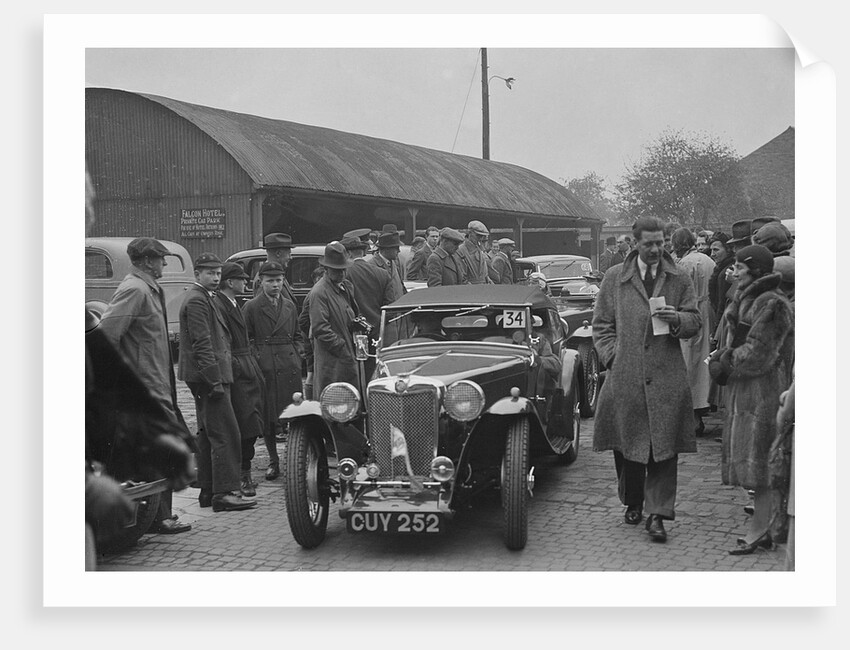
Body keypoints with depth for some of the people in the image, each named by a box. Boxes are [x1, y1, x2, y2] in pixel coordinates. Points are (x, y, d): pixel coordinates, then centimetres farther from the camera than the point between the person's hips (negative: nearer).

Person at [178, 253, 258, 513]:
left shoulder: (202, 298, 19)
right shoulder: (197, 300, -13)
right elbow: (202, 344, -20)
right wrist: (215, 380, -22)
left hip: (204, 378, 11)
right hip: (209, 375, -11)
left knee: (208, 434, 14)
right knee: (226, 435, -11)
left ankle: (208, 491, 20)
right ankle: (225, 493, -10)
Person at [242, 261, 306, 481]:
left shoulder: (290, 305, 15)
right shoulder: (251, 307, 2)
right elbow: (245, 339, 3)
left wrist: (298, 354, 8)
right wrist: (256, 360, -7)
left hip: (290, 368, 3)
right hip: (264, 369, -3)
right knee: (267, 416, 1)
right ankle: (273, 461, 12)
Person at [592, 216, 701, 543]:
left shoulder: (680, 279, 8)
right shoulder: (615, 278, 8)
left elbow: (694, 323, 8)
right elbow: (602, 323, 12)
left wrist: (676, 319, -14)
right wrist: (612, 355, -1)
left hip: (667, 377, -1)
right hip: (624, 376, 1)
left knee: (663, 448, -4)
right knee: (626, 444, 8)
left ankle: (657, 514, 0)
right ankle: (633, 502, 28)